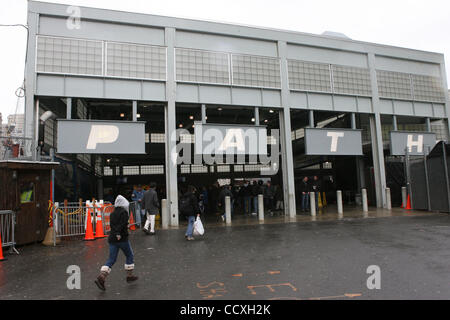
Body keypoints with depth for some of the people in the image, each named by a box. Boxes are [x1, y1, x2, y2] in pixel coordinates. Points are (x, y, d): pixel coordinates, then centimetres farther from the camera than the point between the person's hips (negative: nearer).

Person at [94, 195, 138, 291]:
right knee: (130, 256, 12)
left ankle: (101, 277, -5)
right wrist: (118, 233, -20)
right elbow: (122, 224, -20)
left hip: (112, 239, 6)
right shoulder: (124, 212, -9)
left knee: (111, 259, 9)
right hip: (122, 239, -6)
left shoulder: (112, 213, 13)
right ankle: (129, 275, 20)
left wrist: (116, 232, 7)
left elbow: (112, 225, 9)